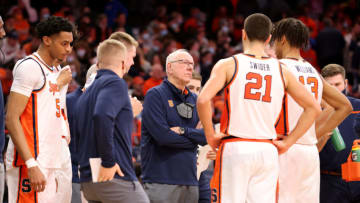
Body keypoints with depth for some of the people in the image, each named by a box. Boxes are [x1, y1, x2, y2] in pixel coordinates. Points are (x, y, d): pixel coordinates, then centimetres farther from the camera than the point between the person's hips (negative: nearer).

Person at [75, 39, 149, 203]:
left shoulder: (85, 94, 22)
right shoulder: (116, 83, -6)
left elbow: (78, 137, 22)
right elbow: (102, 115, -24)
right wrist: (108, 162, -20)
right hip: (116, 178, -9)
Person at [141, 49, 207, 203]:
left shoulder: (194, 100, 18)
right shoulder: (155, 95, -2)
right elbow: (162, 135, -13)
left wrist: (183, 131, -9)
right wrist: (193, 139, -1)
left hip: (189, 180, 6)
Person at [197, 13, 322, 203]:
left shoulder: (228, 65, -2)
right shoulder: (281, 70, 8)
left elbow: (203, 100, -16)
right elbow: (313, 108, 8)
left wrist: (210, 135, -3)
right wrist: (288, 142, 10)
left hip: (235, 148, -3)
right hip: (268, 151, 3)